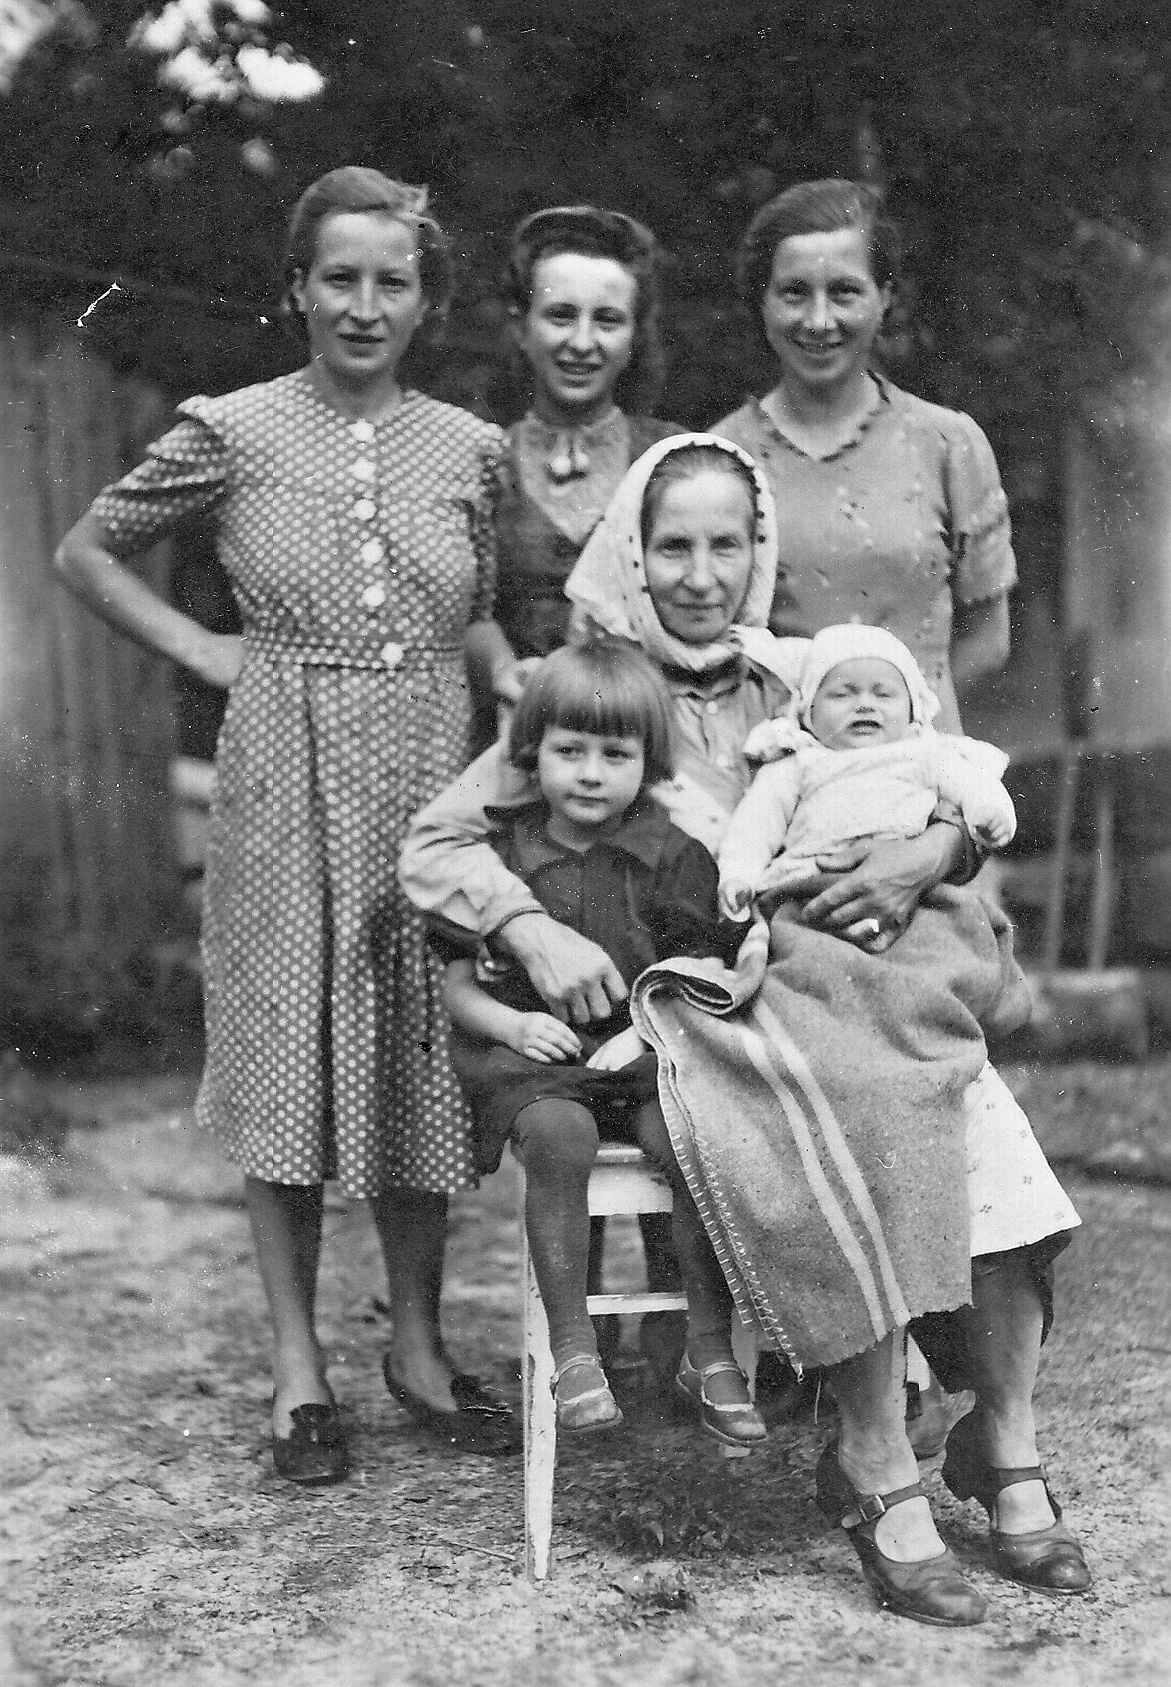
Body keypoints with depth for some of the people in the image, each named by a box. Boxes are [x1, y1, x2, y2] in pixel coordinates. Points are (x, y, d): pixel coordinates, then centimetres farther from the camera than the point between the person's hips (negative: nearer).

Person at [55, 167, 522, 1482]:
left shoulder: (468, 447, 7)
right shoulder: (232, 432, -1)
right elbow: (84, 554, 8)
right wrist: (198, 649, -1)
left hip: (428, 776, 3)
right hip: (284, 779, -2)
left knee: (423, 1051, 7)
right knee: (289, 1050, 2)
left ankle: (416, 1339, 22)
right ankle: (297, 1365, 13)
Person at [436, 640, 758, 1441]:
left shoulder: (675, 857, 5)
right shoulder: (499, 855, 6)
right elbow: (455, 985, 8)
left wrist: (642, 1034, -14)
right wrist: (512, 1023, -10)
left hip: (646, 1049, 1)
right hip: (530, 1054, -1)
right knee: (559, 1135, -34)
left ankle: (711, 1351, -14)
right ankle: (572, 1345, -24)